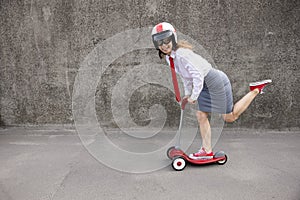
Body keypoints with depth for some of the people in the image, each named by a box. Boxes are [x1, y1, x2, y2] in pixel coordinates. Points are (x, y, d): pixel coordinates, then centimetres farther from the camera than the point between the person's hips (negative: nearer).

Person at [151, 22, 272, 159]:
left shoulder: (181, 54, -27)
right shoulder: (169, 57, 3)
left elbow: (198, 76, -28)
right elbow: (185, 76, 16)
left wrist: (193, 97, -17)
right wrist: (187, 94, 18)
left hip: (215, 81, -9)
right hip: (205, 85, 9)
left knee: (230, 117, 6)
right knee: (201, 116, 7)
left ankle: (255, 90, 18)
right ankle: (207, 151, 18)